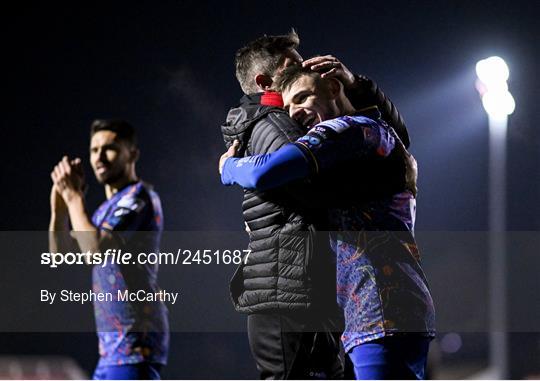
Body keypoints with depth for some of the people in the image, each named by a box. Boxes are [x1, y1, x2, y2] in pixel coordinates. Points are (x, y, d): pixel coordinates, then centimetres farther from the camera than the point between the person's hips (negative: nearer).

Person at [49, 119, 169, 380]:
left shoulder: (138, 197, -8)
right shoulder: (108, 208, 22)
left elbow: (96, 250, -22)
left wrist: (73, 196, -12)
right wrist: (59, 207, 3)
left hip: (135, 343, -10)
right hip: (113, 348, 10)